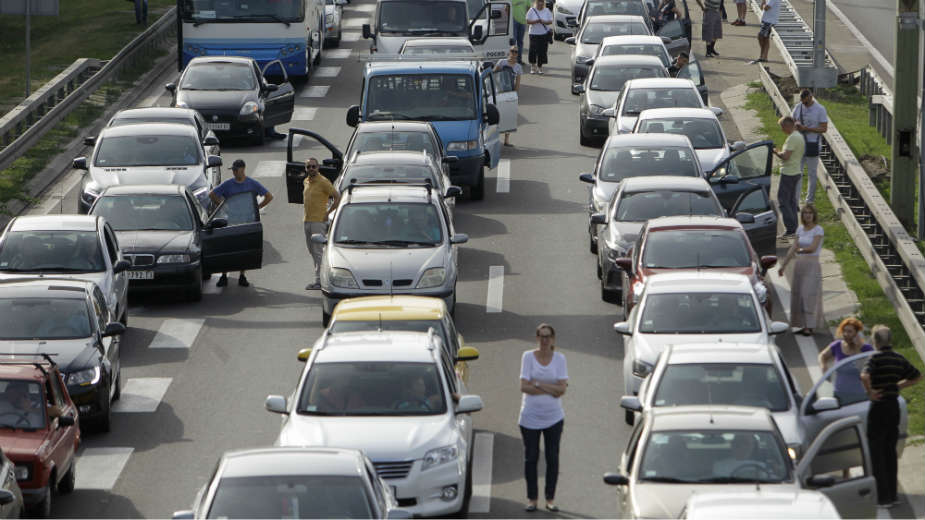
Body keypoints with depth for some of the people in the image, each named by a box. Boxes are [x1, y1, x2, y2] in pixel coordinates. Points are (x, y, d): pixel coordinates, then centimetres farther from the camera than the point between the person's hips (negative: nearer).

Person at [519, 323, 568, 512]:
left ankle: (550, 498, 12)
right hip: (530, 416, -1)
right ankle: (531, 498, 12)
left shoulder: (559, 359, 0)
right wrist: (550, 390, -16)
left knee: (553, 458, 3)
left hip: (553, 417, 1)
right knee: (530, 458, 3)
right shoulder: (528, 356, -3)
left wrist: (538, 384, -16)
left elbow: (562, 388, -8)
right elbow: (524, 387, -12)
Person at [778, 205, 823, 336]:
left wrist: (800, 251, 0)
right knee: (797, 295, 5)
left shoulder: (818, 230, -7)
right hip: (799, 265, 7)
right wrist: (783, 265, 12)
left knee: (809, 295, -9)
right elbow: (793, 249, 14)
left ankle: (810, 327, -9)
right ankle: (804, 326, 10)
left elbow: (813, 248, -16)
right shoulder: (800, 229, 11)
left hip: (812, 266, -7)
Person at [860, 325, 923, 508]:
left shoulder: (876, 358, -14)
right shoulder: (899, 358, 6)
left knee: (877, 453, 0)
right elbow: (917, 376, 17)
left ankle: (884, 497, -2)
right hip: (894, 406, 6)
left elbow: (864, 376, -32)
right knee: (890, 452, 15)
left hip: (878, 406, -6)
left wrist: (870, 393, -17)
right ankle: (892, 494, 18)